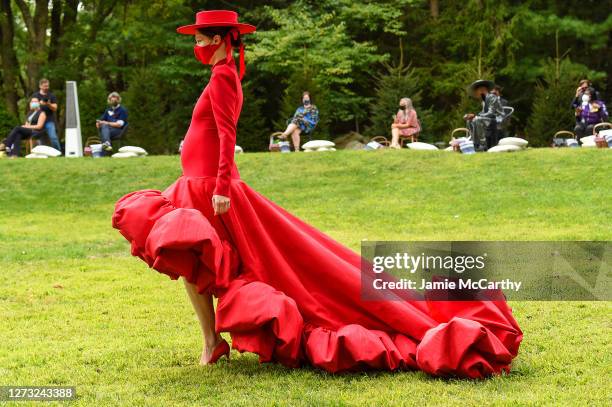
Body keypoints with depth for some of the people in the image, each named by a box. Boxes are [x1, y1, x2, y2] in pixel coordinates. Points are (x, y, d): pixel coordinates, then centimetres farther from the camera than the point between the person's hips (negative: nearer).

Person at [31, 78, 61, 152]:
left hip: (49, 120, -1)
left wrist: (49, 104, -16)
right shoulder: (35, 95, 12)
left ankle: (58, 152, -9)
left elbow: (55, 108, 5)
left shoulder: (51, 96, 11)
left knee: (53, 137, -13)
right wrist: (39, 103, -14)